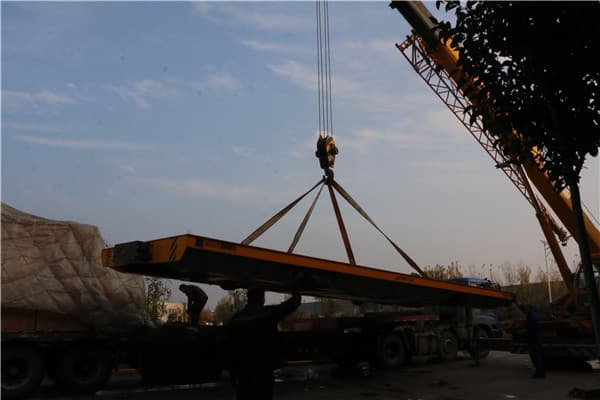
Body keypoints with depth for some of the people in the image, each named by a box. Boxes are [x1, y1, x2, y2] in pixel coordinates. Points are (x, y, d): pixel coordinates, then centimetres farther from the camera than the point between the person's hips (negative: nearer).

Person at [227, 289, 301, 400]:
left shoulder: (236, 319, 2)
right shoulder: (268, 313, -9)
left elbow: (232, 350, 4)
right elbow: (294, 302, 0)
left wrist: (233, 374, 11)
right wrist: (296, 294, 21)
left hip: (243, 373, 4)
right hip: (264, 372, -4)